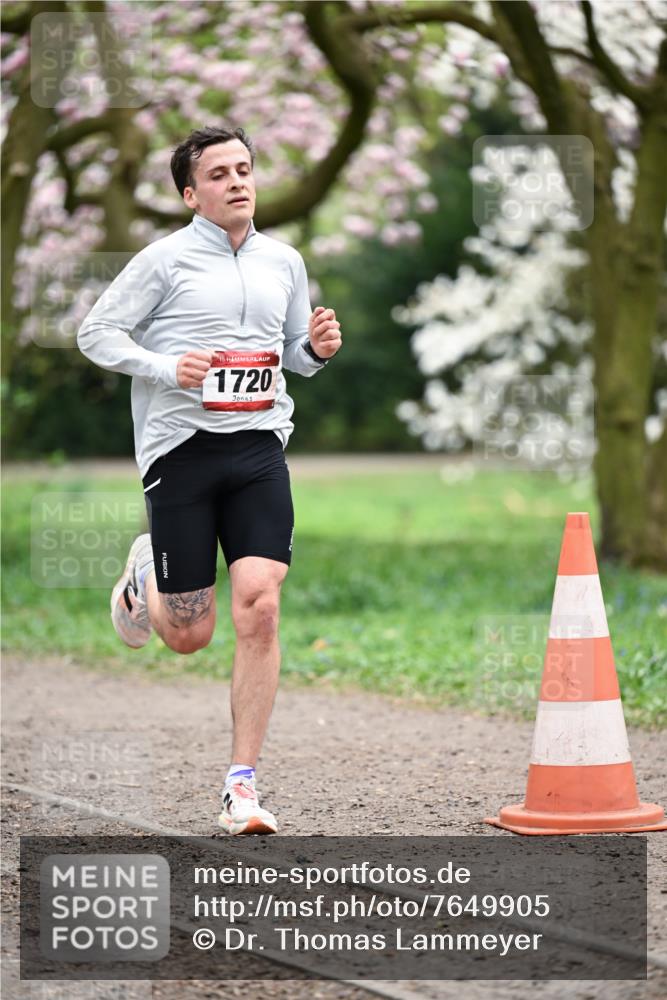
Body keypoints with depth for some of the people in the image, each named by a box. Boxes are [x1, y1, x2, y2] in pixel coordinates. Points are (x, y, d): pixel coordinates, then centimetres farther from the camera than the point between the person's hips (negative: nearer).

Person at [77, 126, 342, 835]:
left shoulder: (284, 262, 14)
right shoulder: (166, 260, -2)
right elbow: (95, 333, 0)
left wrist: (319, 348, 2)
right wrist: (166, 367, -15)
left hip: (259, 447, 3)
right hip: (180, 448, -3)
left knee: (259, 607, -14)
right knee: (189, 635, 1)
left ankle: (241, 786, -7)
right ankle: (146, 576, 40)